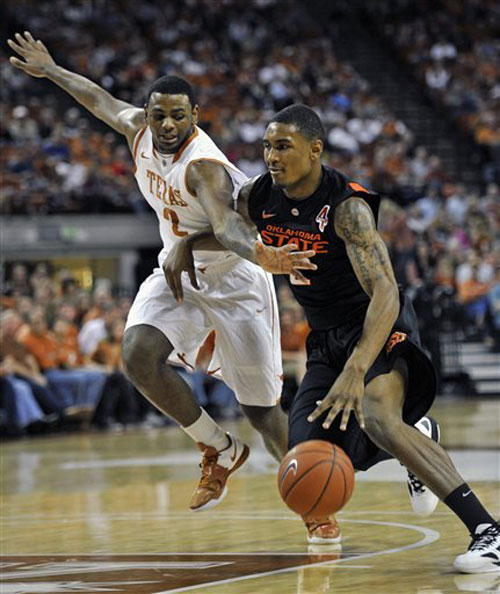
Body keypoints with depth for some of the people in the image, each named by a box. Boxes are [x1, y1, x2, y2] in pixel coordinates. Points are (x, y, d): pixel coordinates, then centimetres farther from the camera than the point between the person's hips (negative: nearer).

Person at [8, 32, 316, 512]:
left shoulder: (204, 165, -29)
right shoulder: (139, 129, -7)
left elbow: (226, 224, -48)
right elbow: (102, 100, 16)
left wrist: (260, 256, -69)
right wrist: (51, 71, 29)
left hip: (232, 281, -6)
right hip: (176, 273, 6)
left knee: (261, 409, -3)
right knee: (138, 355, -21)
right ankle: (221, 452, -2)